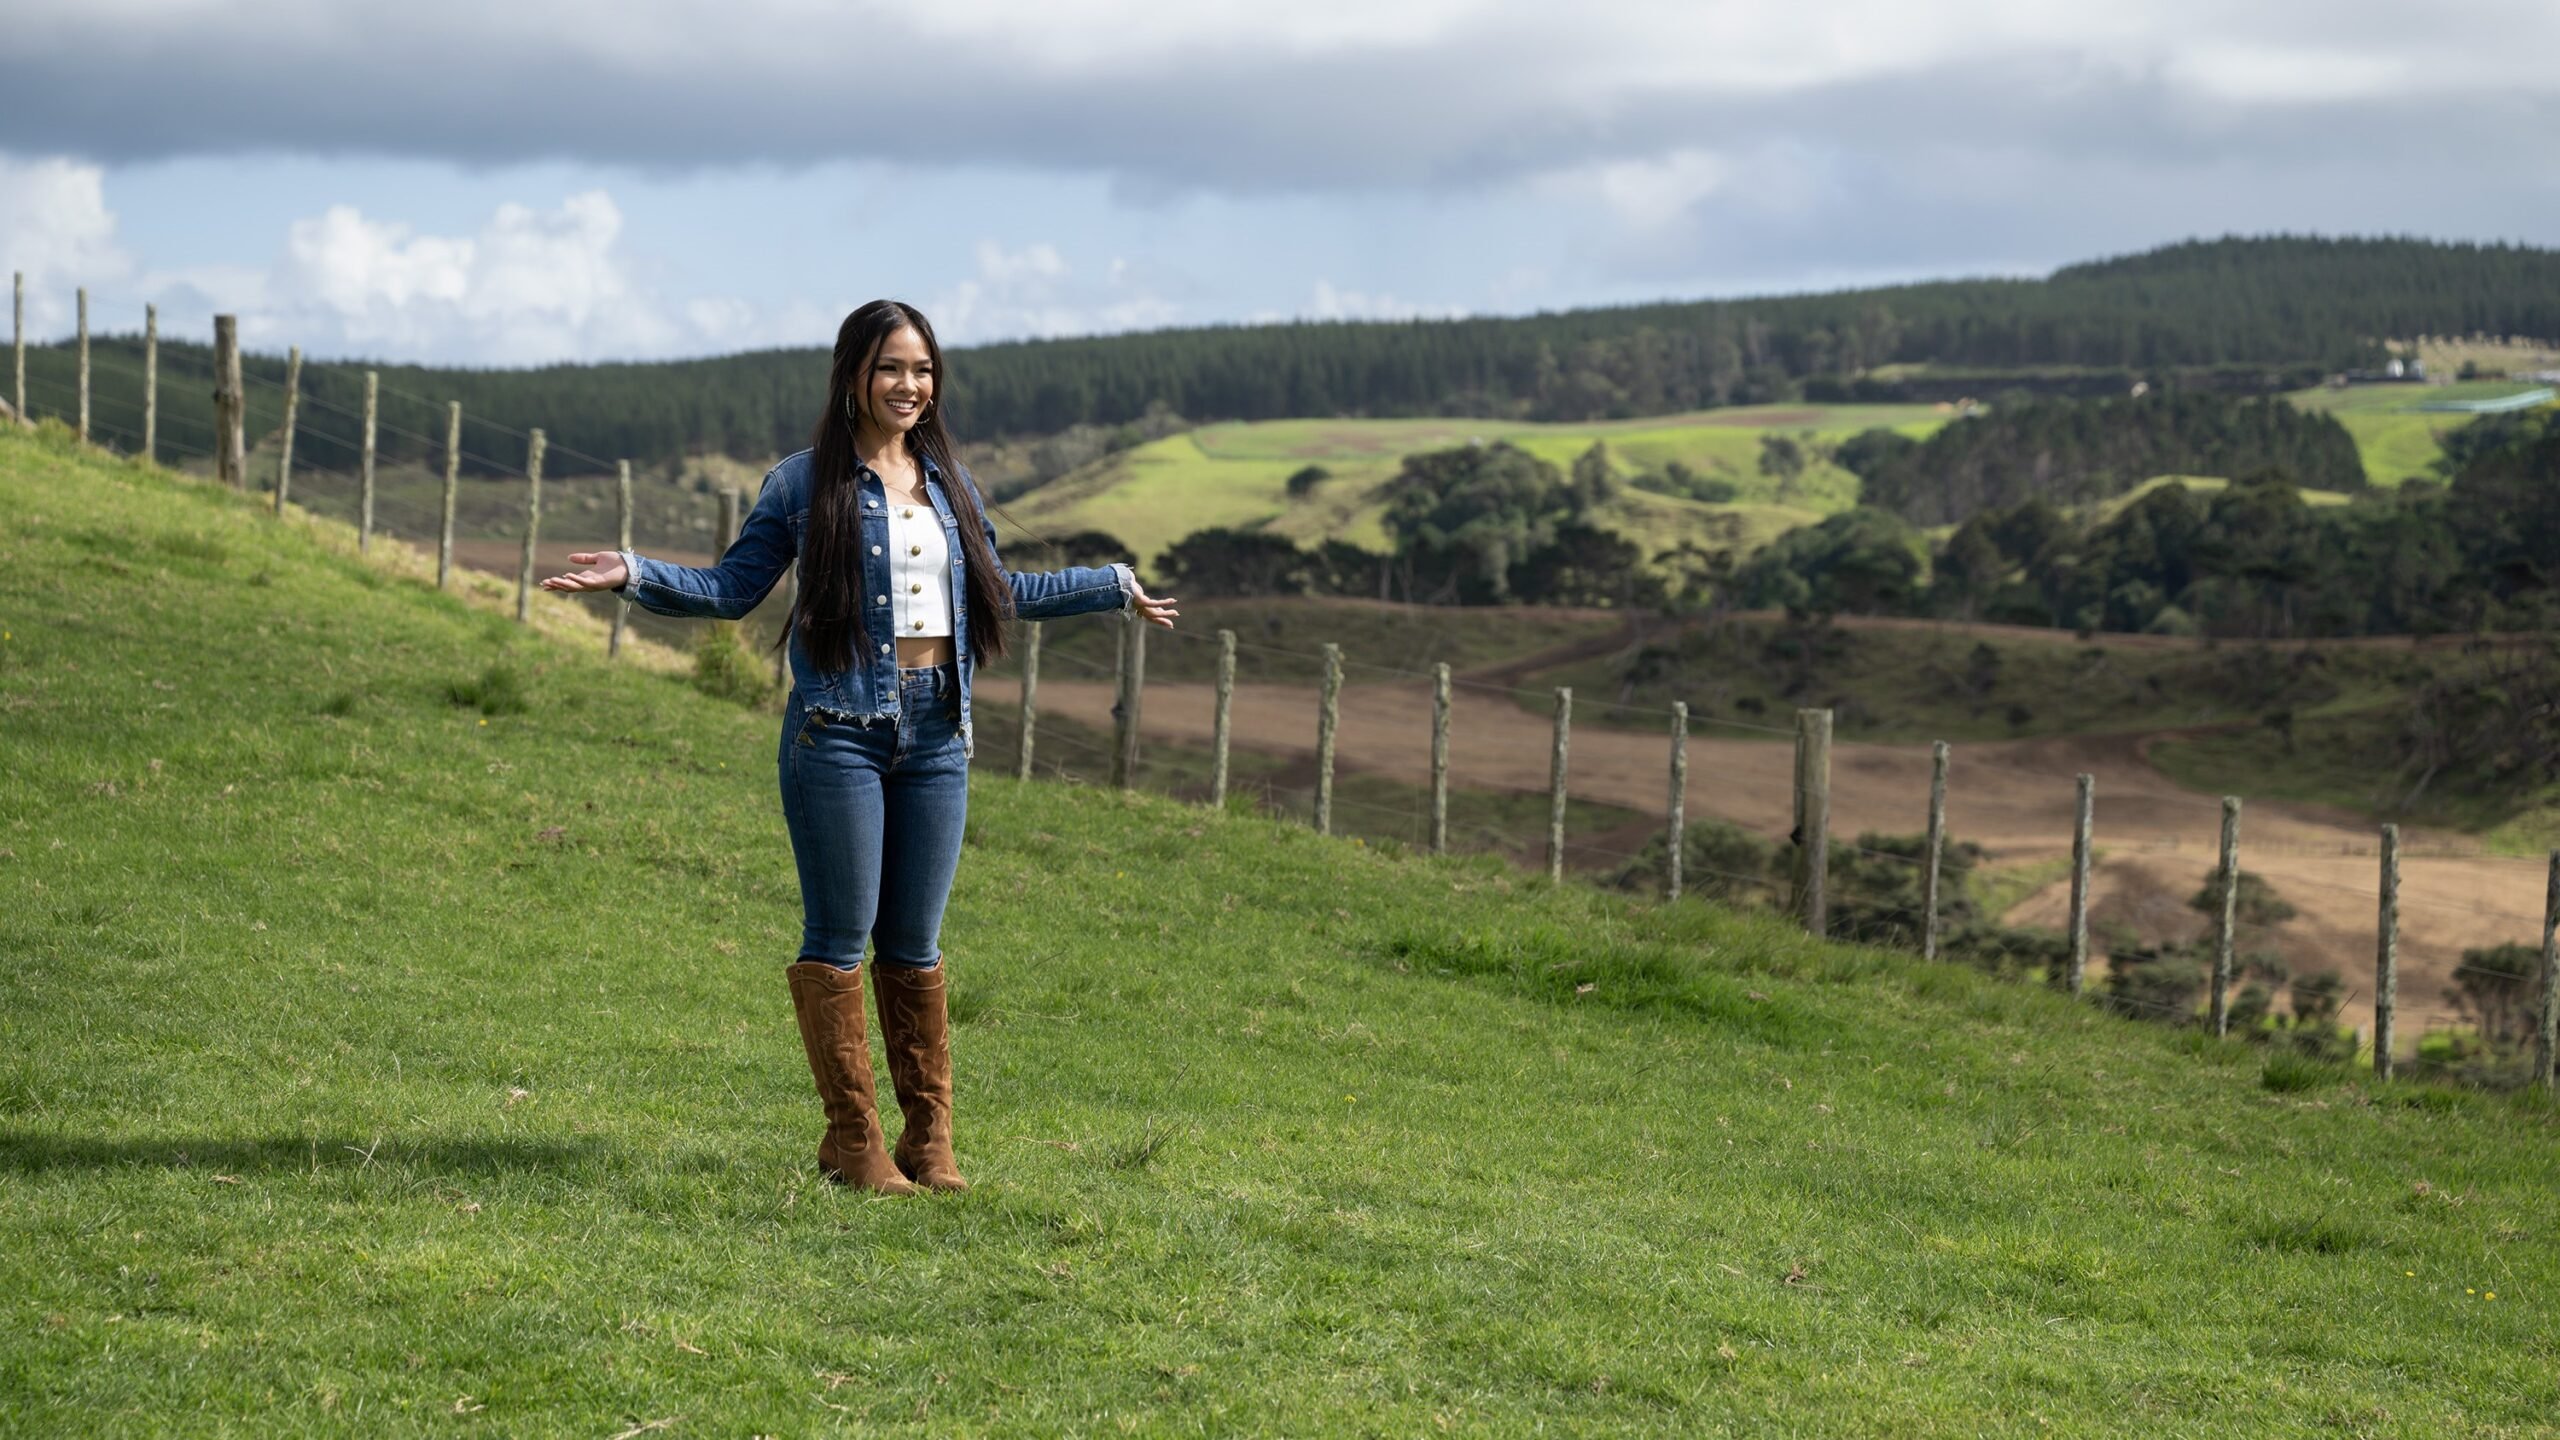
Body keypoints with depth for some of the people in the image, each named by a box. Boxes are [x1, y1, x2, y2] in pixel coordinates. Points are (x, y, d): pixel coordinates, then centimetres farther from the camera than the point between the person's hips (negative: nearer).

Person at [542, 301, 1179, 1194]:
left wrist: (1115, 588, 34)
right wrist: (632, 576, -11)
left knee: (915, 944, 9)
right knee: (840, 937, -2)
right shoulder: (807, 483, 0)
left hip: (936, 735, 4)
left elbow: (996, 591, 27)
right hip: (839, 731, -4)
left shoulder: (949, 486, 14)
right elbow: (732, 588, 3)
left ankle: (930, 1137, 14)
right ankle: (852, 1139, 5)